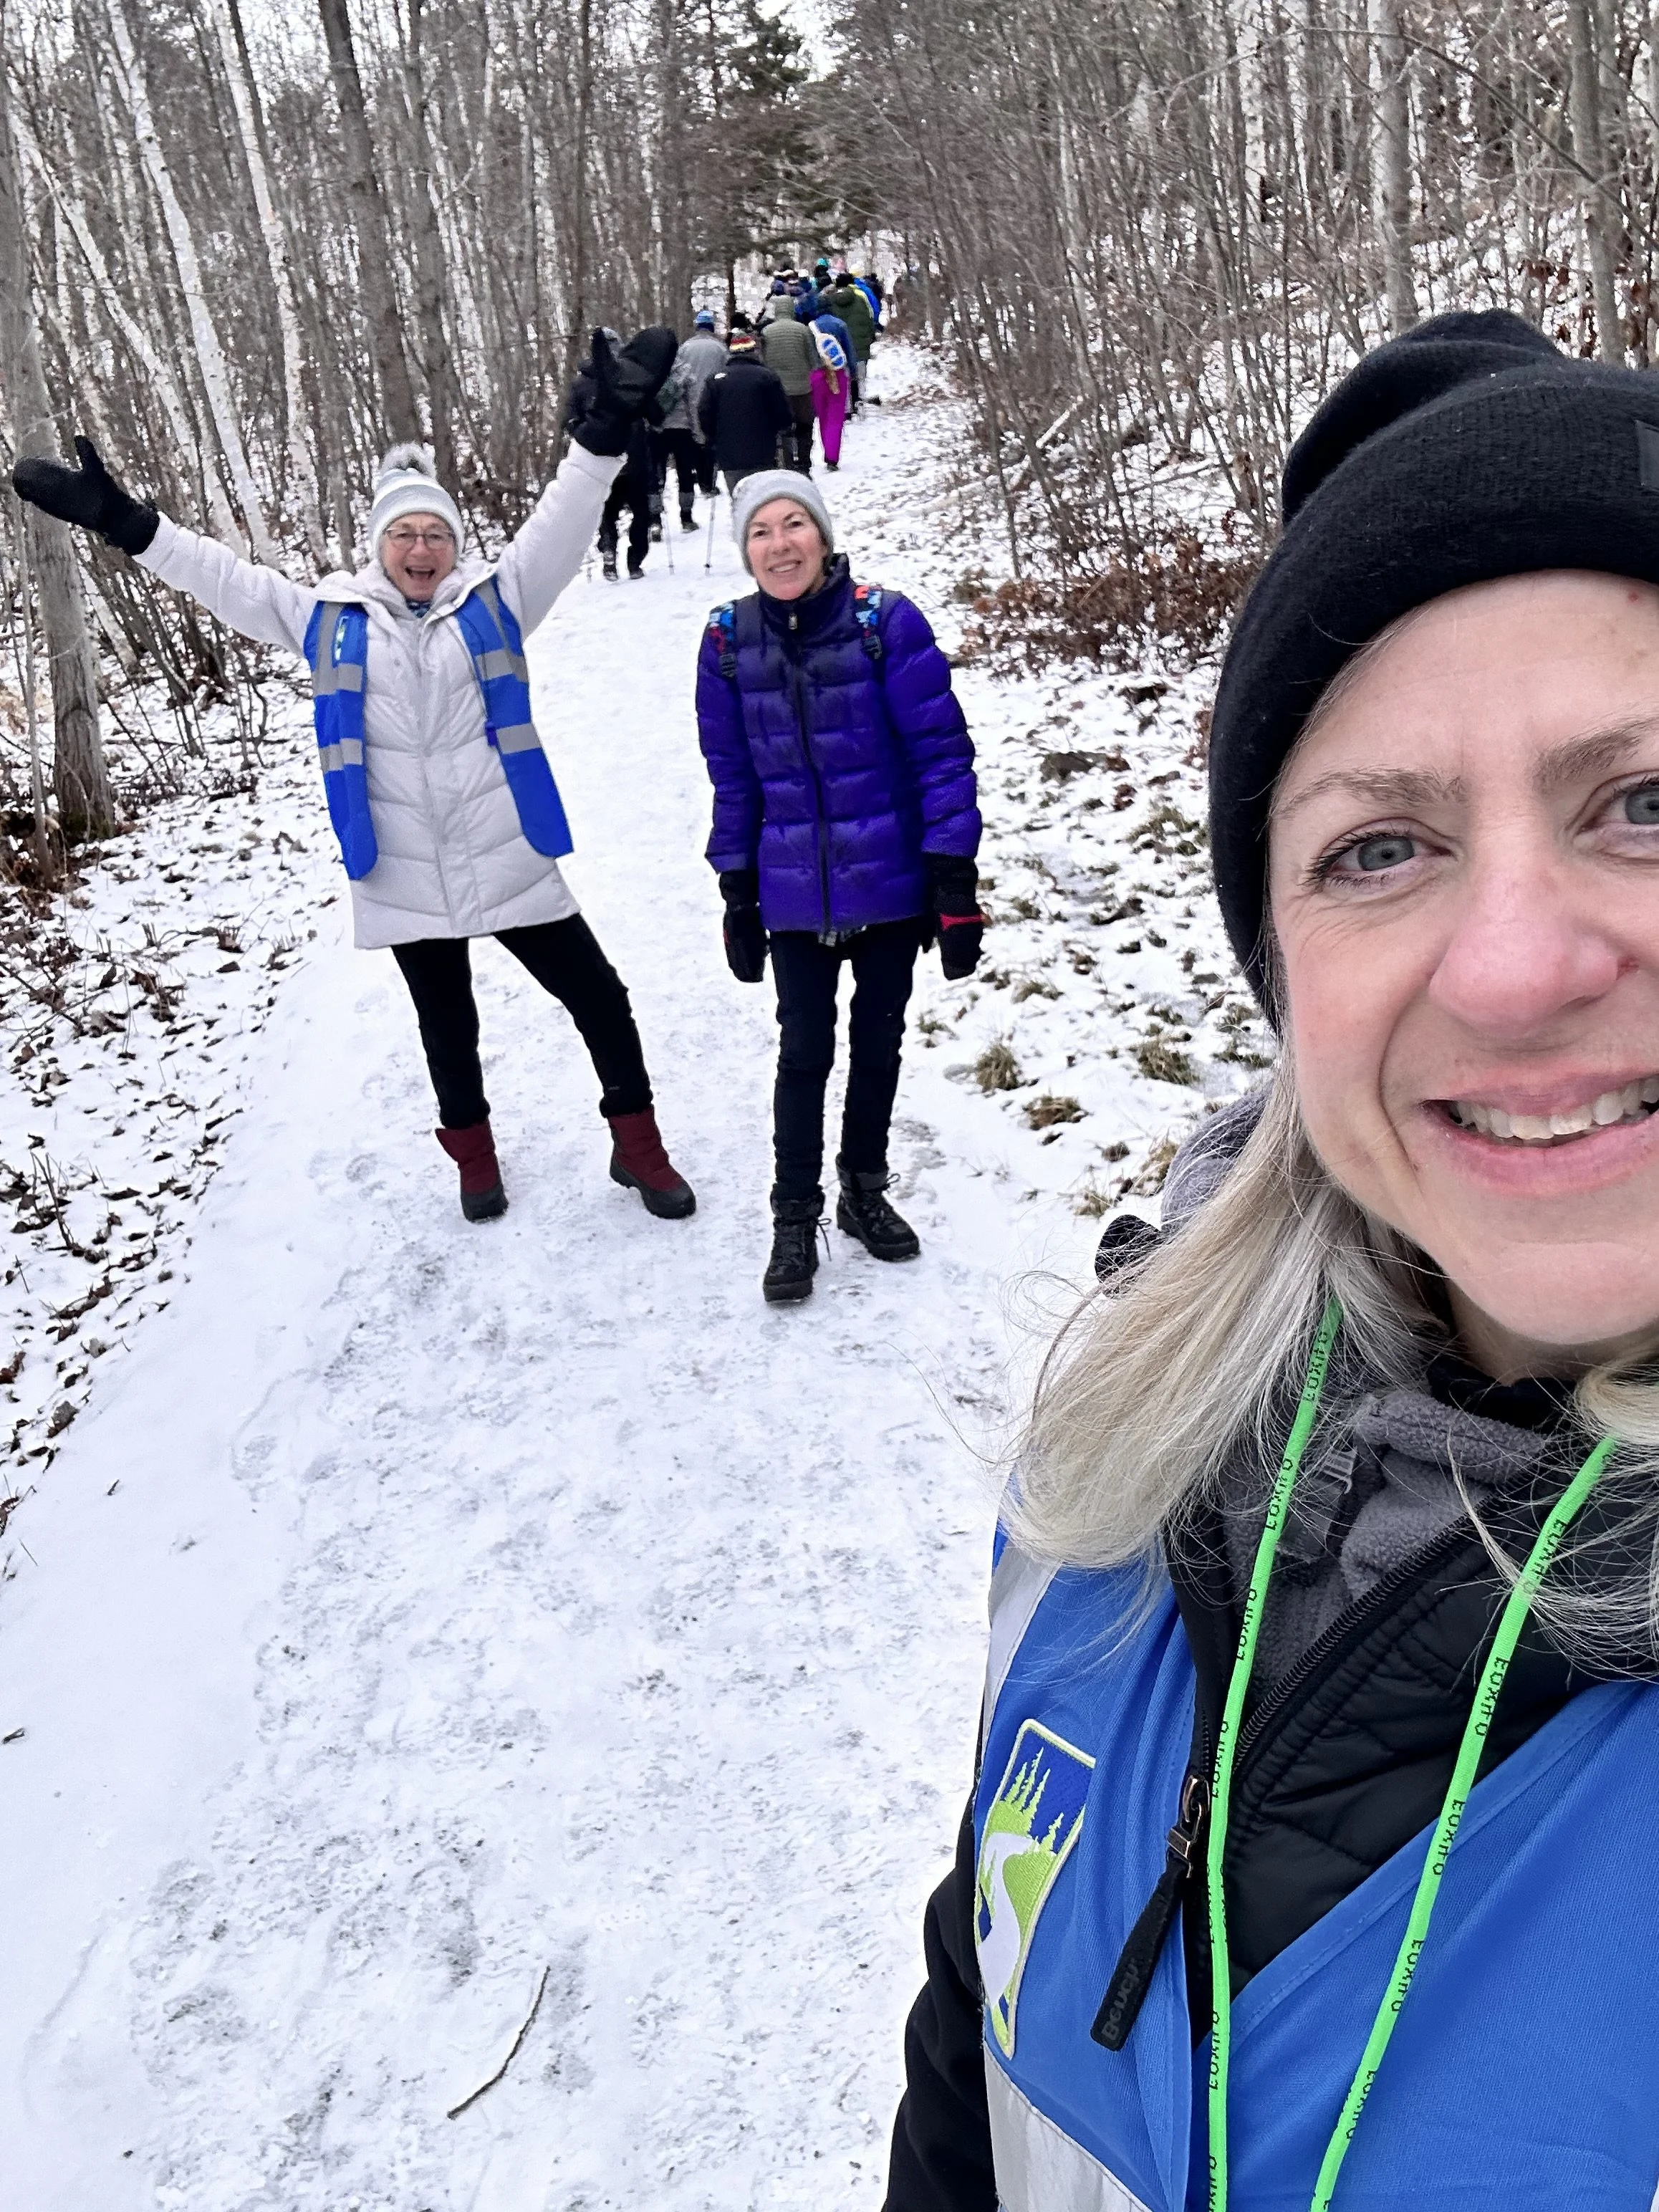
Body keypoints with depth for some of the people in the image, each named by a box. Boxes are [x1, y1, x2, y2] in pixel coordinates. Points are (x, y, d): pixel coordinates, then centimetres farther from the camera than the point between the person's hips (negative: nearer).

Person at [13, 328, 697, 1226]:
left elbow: (558, 527, -11)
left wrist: (602, 434, -26)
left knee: (598, 997, 6)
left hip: (512, 866, -1)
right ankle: (474, 1157, 40)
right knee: (447, 1025, 18)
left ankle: (637, 1147, 25)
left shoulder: (493, 605, 1)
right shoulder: (333, 621, 4)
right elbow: (224, 578, 4)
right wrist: (122, 521, -5)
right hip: (403, 878, 1)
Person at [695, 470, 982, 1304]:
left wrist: (956, 881, -14)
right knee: (804, 1051, 3)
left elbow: (941, 751, -11)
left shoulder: (887, 622, -12)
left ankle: (865, 1188, 34)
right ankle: (794, 1219, 19)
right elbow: (734, 777, 4)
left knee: (878, 1038, 14)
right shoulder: (730, 640, -3)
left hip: (890, 882, -1)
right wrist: (737, 895, 5)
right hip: (795, 893, 1)